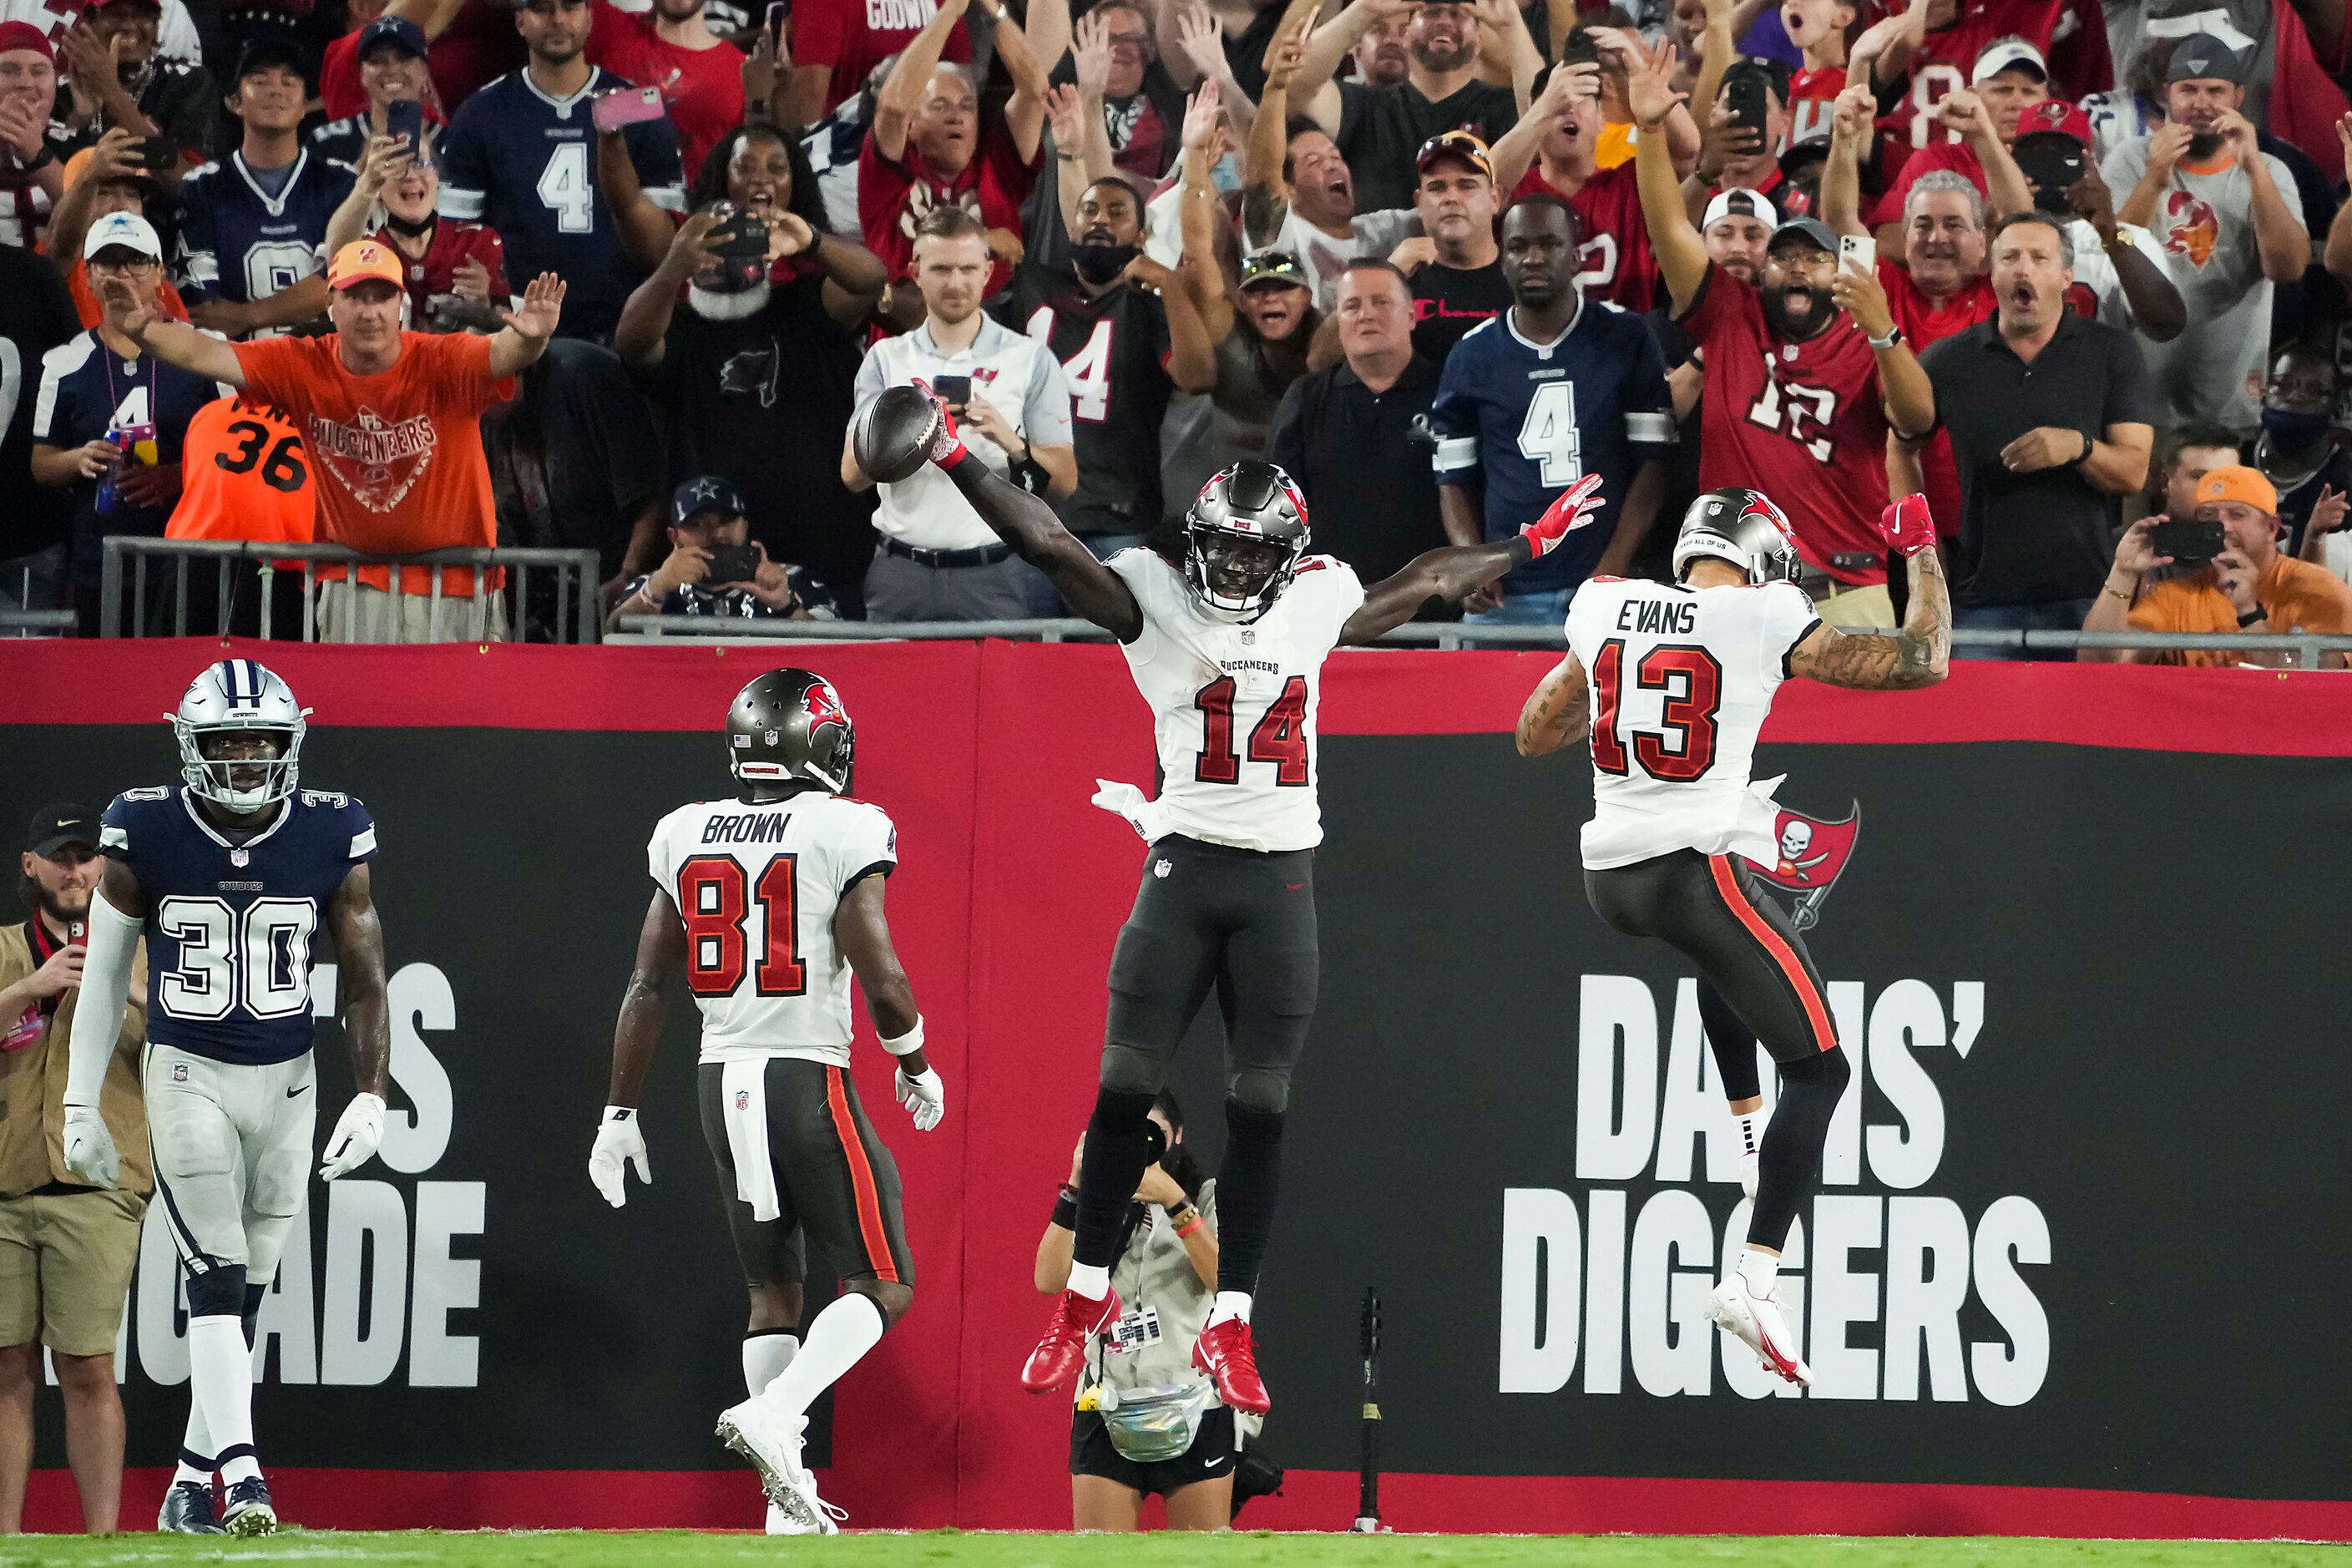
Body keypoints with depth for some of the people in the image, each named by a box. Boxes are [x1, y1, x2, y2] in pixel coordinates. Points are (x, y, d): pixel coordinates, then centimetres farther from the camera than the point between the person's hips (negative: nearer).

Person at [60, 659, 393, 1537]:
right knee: (217, 1275, -15)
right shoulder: (145, 835, -8)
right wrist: (80, 1107, 3)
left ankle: (193, 1478, 17)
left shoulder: (330, 838, -4)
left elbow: (363, 980, 4)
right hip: (188, 1072, -3)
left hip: (287, 1080, 3)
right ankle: (239, 1473, -22)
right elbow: (104, 975, 2)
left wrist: (370, 1098, -5)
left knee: (247, 1290, 6)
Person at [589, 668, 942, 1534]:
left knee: (772, 1290, 15)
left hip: (721, 1082, 5)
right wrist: (917, 1070, 4)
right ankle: (772, 1417, -19)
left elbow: (648, 987, 7)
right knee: (881, 1289, 3)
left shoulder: (685, 837, 5)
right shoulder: (843, 835, -10)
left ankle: (790, 1501, 10)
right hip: (809, 1082, -5)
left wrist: (619, 1114, 13)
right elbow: (882, 982, -15)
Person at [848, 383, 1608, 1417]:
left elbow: (1428, 584, 25)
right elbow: (1048, 545, -11)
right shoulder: (1154, 600, -1)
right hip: (1185, 866, -2)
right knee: (1124, 1091, -1)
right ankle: (1085, 1295, 14)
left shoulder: (1318, 605, 9)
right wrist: (956, 460, -23)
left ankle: (1230, 1328, 6)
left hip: (1281, 881, 2)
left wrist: (1532, 546, 33)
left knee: (1260, 1109, 1)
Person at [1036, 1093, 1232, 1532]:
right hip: (1107, 1408, 1)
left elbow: (1222, 1277, -8)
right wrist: (1075, 1189, -10)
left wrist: (1174, 1202, -18)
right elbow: (1050, 1279, -3)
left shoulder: (1206, 1198, 10)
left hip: (1193, 1402, -1)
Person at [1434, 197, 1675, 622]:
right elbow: (1454, 477, 14)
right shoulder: (1473, 357, 10)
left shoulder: (1626, 341, 4)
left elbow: (1652, 463, 2)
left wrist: (1613, 567, -9)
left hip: (1604, 587, -2)